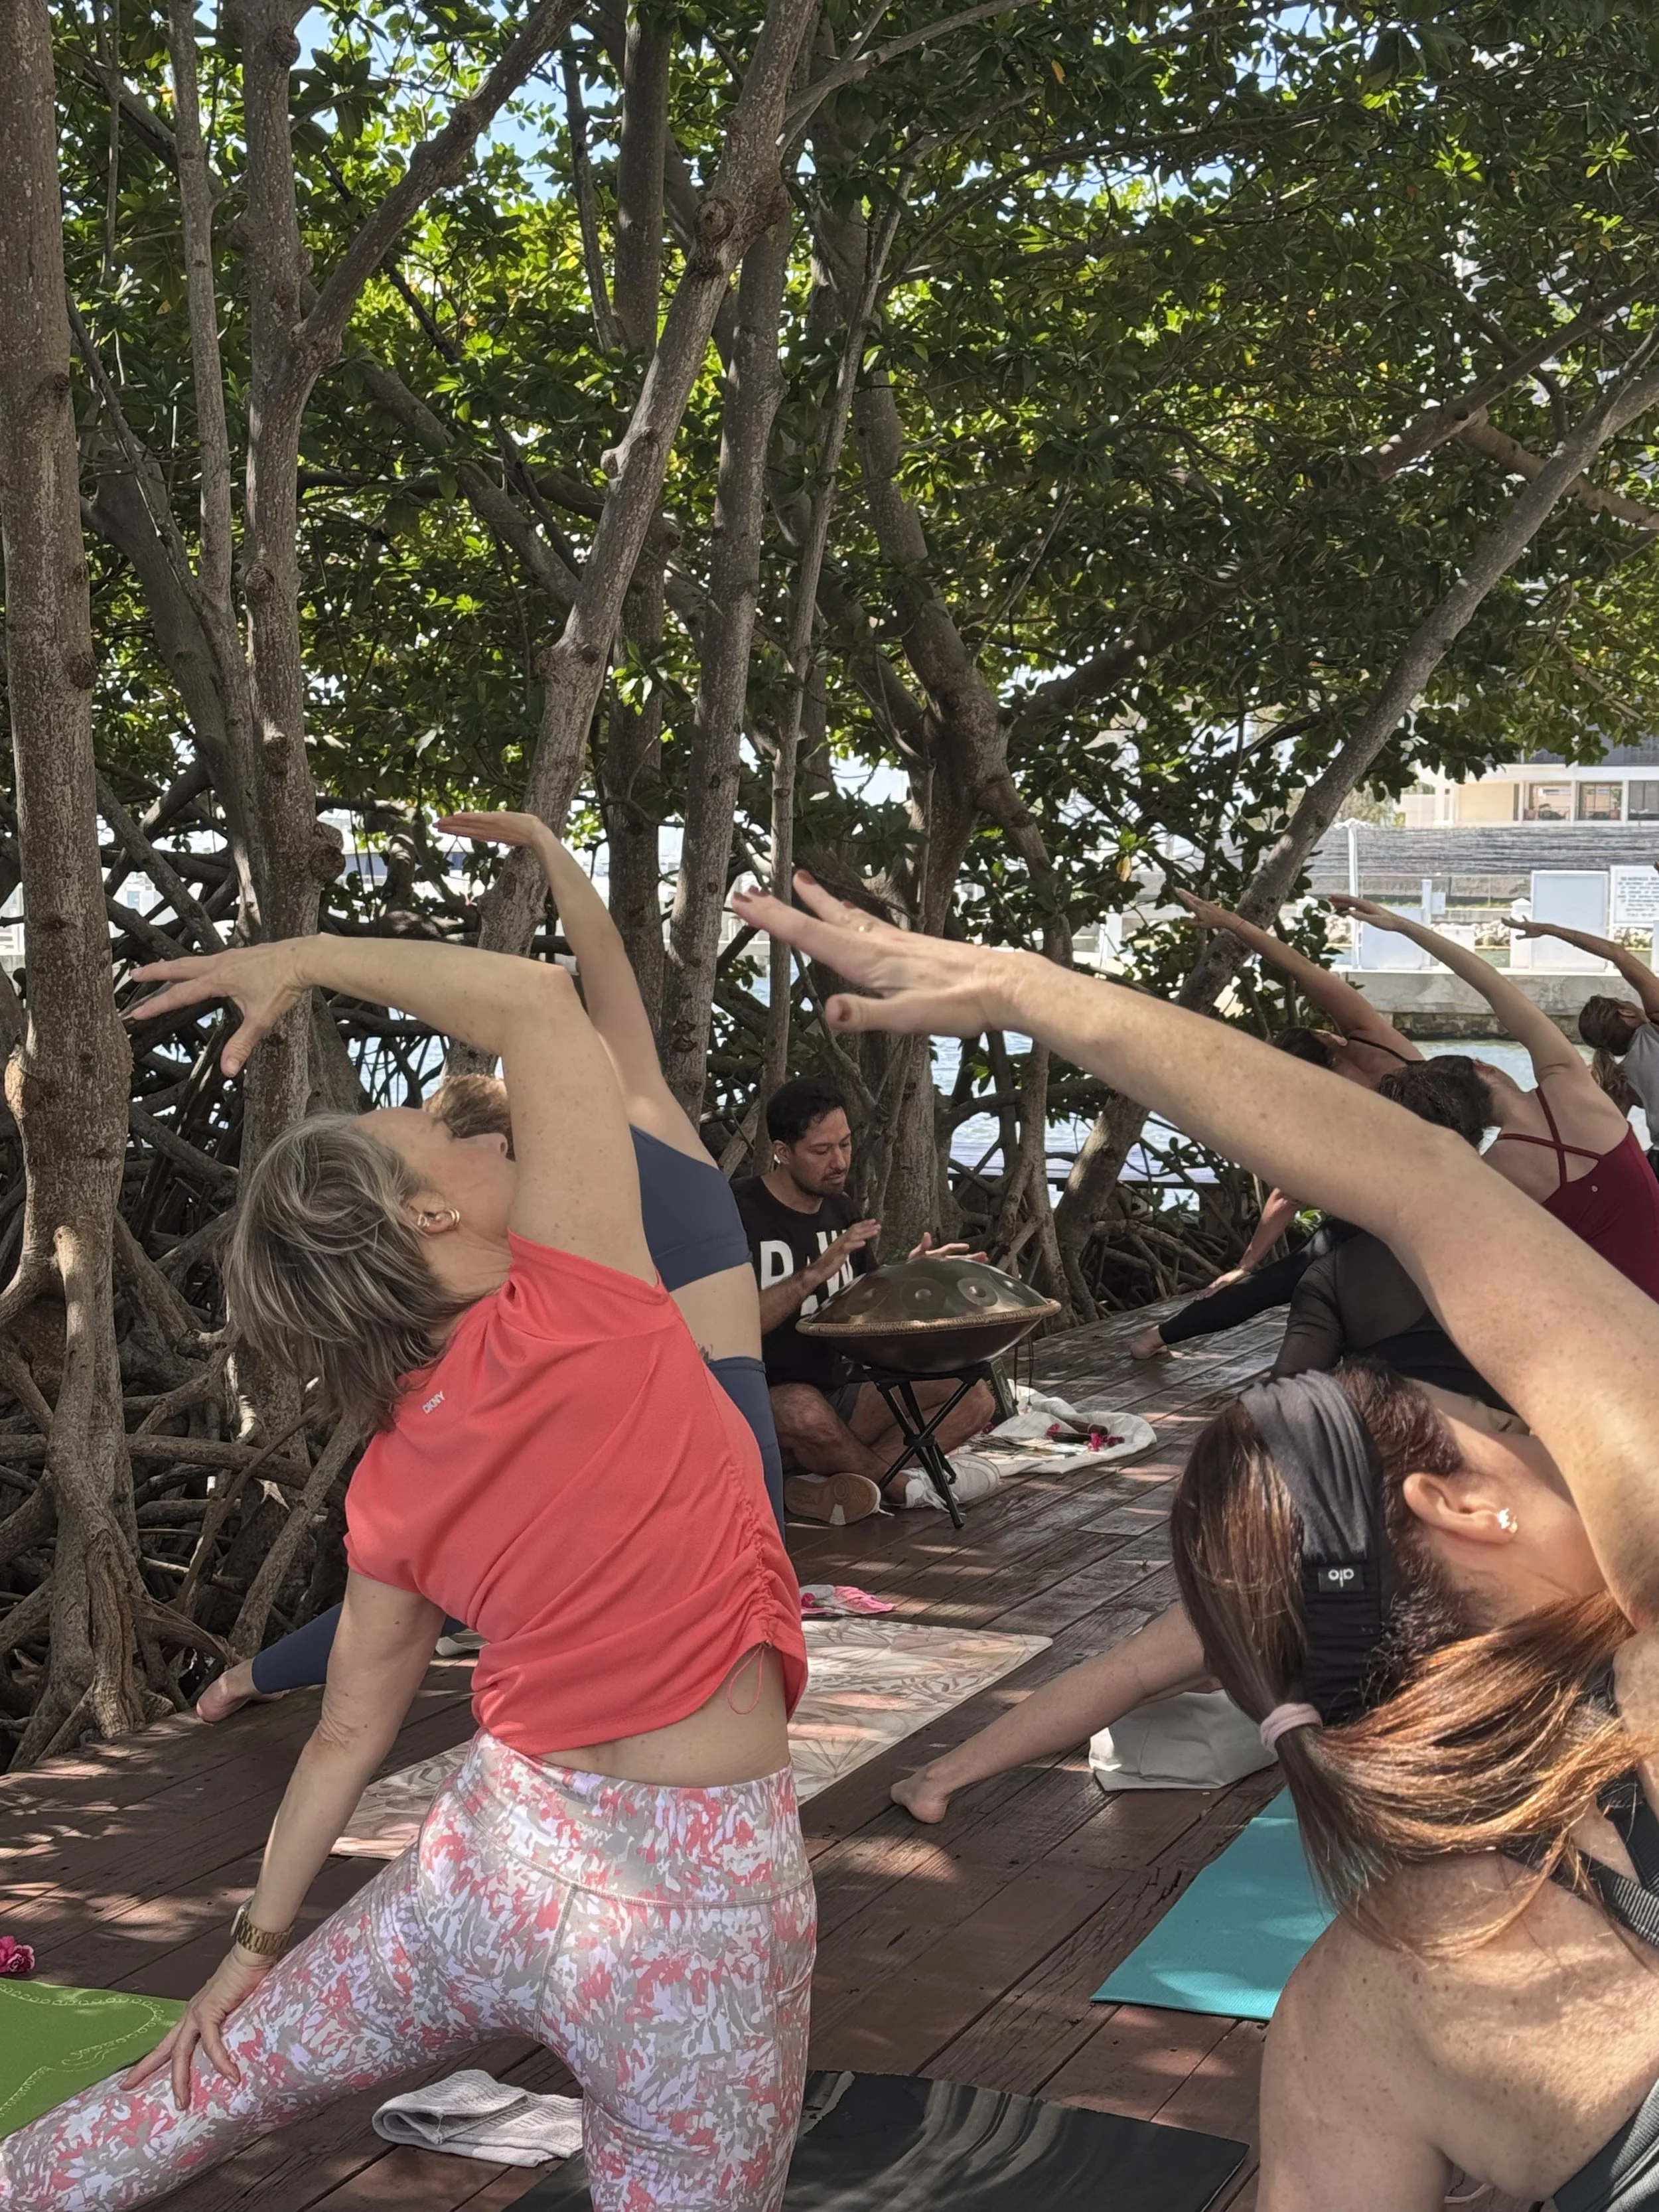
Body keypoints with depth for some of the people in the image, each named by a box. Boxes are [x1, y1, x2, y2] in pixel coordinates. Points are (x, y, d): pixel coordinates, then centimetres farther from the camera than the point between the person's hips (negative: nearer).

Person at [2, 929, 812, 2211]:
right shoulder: (570, 1307, -13)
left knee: (206, 2092, 26)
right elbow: (535, 999, -7)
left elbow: (349, 1736, 11)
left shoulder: (394, 1483, 1)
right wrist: (303, 962, 4)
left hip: (493, 1865, 6)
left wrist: (259, 1941, 25)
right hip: (697, 1906, -6)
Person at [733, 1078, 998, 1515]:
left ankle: (827, 1489, -23)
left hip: (839, 1397, 7)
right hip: (761, 1404, -7)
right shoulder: (740, 1213, -11)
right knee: (804, 1412, -42)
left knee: (973, 1397, -12)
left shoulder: (841, 1211, 12)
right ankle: (901, 1482, -11)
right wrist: (815, 1273, -26)